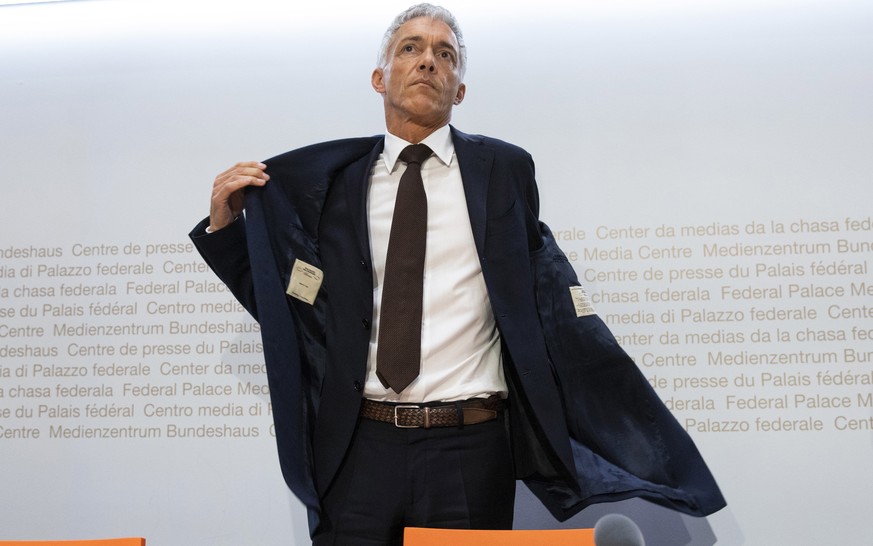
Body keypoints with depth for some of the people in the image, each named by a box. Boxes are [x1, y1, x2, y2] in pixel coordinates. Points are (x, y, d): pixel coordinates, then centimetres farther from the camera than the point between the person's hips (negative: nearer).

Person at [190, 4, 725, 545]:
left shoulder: (503, 169, 7)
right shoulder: (331, 181, 8)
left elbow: (550, 302, 8)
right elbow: (283, 302, 10)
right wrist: (227, 225, -2)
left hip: (470, 447, -1)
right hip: (359, 448, 1)